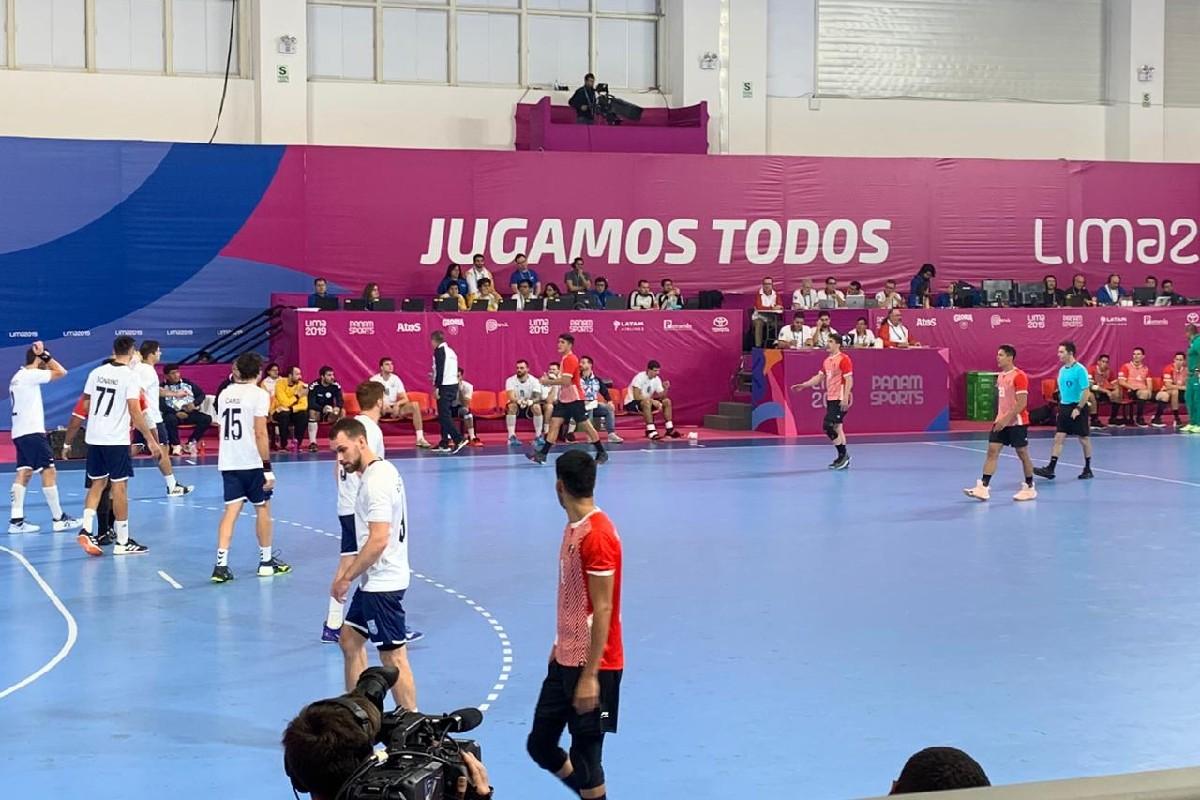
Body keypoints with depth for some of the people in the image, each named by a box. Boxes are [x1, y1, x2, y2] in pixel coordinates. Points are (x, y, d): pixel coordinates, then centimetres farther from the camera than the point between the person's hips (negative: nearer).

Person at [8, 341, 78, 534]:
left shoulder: (18, 376, 18)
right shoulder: (31, 374, -11)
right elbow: (61, 372, -13)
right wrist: (45, 355, -6)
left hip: (19, 432, 10)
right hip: (32, 432, -10)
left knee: (24, 473, 5)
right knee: (49, 471, -5)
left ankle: (16, 520, -1)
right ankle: (58, 519, -3)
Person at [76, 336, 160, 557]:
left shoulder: (96, 372, 6)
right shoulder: (129, 376, -11)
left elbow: (86, 406, 12)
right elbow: (136, 413, -15)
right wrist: (150, 440, -10)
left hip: (94, 438, 5)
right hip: (117, 439, -5)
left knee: (98, 483, 17)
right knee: (119, 487, 1)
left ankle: (86, 529, 2)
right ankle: (122, 542, 6)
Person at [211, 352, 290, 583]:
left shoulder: (224, 394, 9)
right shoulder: (259, 394, -9)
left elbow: (222, 429, 15)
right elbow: (260, 434, -14)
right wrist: (268, 468, -13)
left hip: (228, 462, 5)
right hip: (252, 462, -5)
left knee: (231, 511, 3)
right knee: (262, 508, 11)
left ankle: (221, 565, -8)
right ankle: (266, 562, 21)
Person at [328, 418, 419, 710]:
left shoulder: (377, 480, -20)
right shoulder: (381, 472, 11)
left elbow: (378, 541, -26)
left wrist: (345, 577, -17)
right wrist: (345, 573, 14)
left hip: (383, 583, -11)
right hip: (375, 580, 11)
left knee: (393, 656, -4)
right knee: (350, 640, 19)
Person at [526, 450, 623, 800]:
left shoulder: (597, 535, -20)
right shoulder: (574, 528, 9)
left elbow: (603, 610, -21)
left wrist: (589, 676, -21)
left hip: (592, 666, -9)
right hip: (565, 660, 9)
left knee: (584, 757, -1)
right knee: (540, 745, 14)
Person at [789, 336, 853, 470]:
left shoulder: (844, 359, -11)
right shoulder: (827, 361, 15)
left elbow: (849, 380, -15)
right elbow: (819, 377, 22)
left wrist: (845, 398, -23)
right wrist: (803, 385, 13)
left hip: (840, 400, -9)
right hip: (831, 399, 9)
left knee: (829, 426, -13)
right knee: (836, 428, 10)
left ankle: (843, 455, -4)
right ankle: (843, 458, 16)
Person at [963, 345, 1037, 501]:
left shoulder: (1019, 376, -15)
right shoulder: (1000, 376, 11)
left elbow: (1022, 403, -20)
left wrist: (1006, 419, -23)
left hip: (1017, 422, -8)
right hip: (1002, 422, 8)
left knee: (1023, 455, 4)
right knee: (992, 451, -2)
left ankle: (1029, 488, 16)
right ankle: (983, 487, -7)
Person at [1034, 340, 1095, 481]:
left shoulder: (1080, 370, -14)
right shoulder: (1062, 370, 9)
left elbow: (1086, 391, -16)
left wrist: (1078, 408, -20)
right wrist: (1061, 407, 15)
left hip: (1077, 407, -7)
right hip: (1064, 407, 7)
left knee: (1084, 439, 6)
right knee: (1058, 438, 0)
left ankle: (1088, 469, 17)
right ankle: (1050, 469, -3)